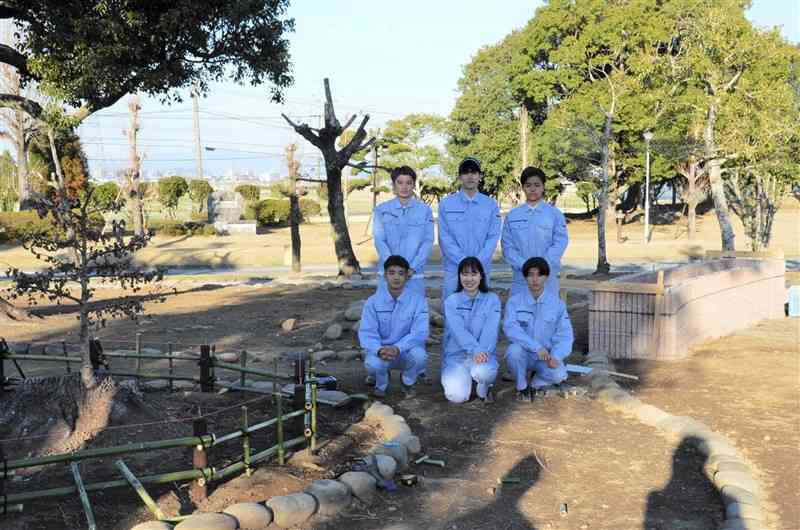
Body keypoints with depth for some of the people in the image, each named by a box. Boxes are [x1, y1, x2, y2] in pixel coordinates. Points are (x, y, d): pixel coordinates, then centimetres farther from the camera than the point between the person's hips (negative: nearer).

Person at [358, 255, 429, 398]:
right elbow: (366, 332, -14)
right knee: (372, 364, -33)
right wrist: (379, 350, -35)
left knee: (419, 355, -33)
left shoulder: (418, 299, -10)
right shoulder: (373, 301, -7)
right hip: (381, 351, 0)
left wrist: (397, 348, -34)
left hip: (406, 350, 0)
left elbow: (420, 332, -19)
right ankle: (381, 384, 7)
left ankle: (408, 382, 4)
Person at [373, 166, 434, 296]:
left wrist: (413, 267, -11)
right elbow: (379, 241, -1)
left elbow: (428, 241, 0)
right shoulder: (382, 210, 6)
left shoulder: (424, 210, 6)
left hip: (415, 274, 0)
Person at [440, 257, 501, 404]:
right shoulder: (451, 301, 0)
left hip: (483, 354, 0)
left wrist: (482, 352, -30)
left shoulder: (492, 300, 2)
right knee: (457, 396, -21)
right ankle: (461, 379, 15)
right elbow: (458, 330, -16)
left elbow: (490, 330, -12)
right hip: (455, 356, 0)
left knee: (483, 371, -34)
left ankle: (484, 387, 2)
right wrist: (475, 350, -32)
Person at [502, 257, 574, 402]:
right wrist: (536, 347, -32)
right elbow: (510, 328, -21)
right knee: (514, 350, -34)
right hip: (523, 354, 0)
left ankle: (536, 384, 8)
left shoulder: (557, 303, 0)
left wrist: (556, 356, -25)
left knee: (559, 374, -28)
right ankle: (522, 388, -5)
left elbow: (564, 334, -6)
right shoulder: (515, 301, -5)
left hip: (546, 355, 1)